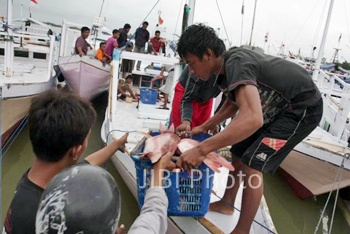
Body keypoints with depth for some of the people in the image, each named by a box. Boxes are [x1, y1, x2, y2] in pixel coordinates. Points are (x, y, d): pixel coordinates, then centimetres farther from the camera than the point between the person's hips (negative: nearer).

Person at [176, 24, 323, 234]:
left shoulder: (236, 64, -33)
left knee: (252, 165, -15)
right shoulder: (228, 65, -3)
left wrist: (202, 150, -49)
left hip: (303, 108, -9)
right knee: (239, 152, 12)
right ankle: (227, 203, 31)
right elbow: (235, 102, 14)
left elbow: (253, 119, -48)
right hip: (280, 106, 9)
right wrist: (204, 127, 13)